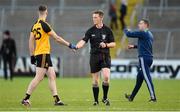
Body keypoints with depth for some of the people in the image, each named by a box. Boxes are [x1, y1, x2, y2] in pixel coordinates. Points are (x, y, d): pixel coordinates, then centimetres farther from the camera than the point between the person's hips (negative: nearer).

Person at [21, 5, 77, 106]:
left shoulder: (35, 25, 10)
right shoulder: (44, 25, -14)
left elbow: (31, 41, 12)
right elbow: (57, 38, -11)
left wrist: (32, 55, 17)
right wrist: (69, 45, -3)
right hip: (43, 54, -9)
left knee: (52, 76, 9)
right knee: (39, 77, -9)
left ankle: (56, 99, 8)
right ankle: (26, 98, -9)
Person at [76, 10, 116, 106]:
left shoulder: (107, 30, 2)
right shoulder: (91, 31, 3)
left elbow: (113, 44, 5)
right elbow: (84, 41, -10)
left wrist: (106, 45, -15)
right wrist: (77, 46, -30)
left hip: (105, 56, -1)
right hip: (94, 56, 1)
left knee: (106, 77, -18)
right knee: (95, 80, 3)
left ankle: (105, 98, 0)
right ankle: (96, 100, 15)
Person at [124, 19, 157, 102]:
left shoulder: (143, 33, -11)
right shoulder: (149, 34, 17)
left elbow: (129, 34, -10)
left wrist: (126, 30, 12)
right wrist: (134, 46, 30)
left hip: (144, 58, -10)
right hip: (149, 58, 10)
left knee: (147, 77, -11)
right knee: (139, 77, 16)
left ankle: (153, 97, -14)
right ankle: (131, 97, 25)